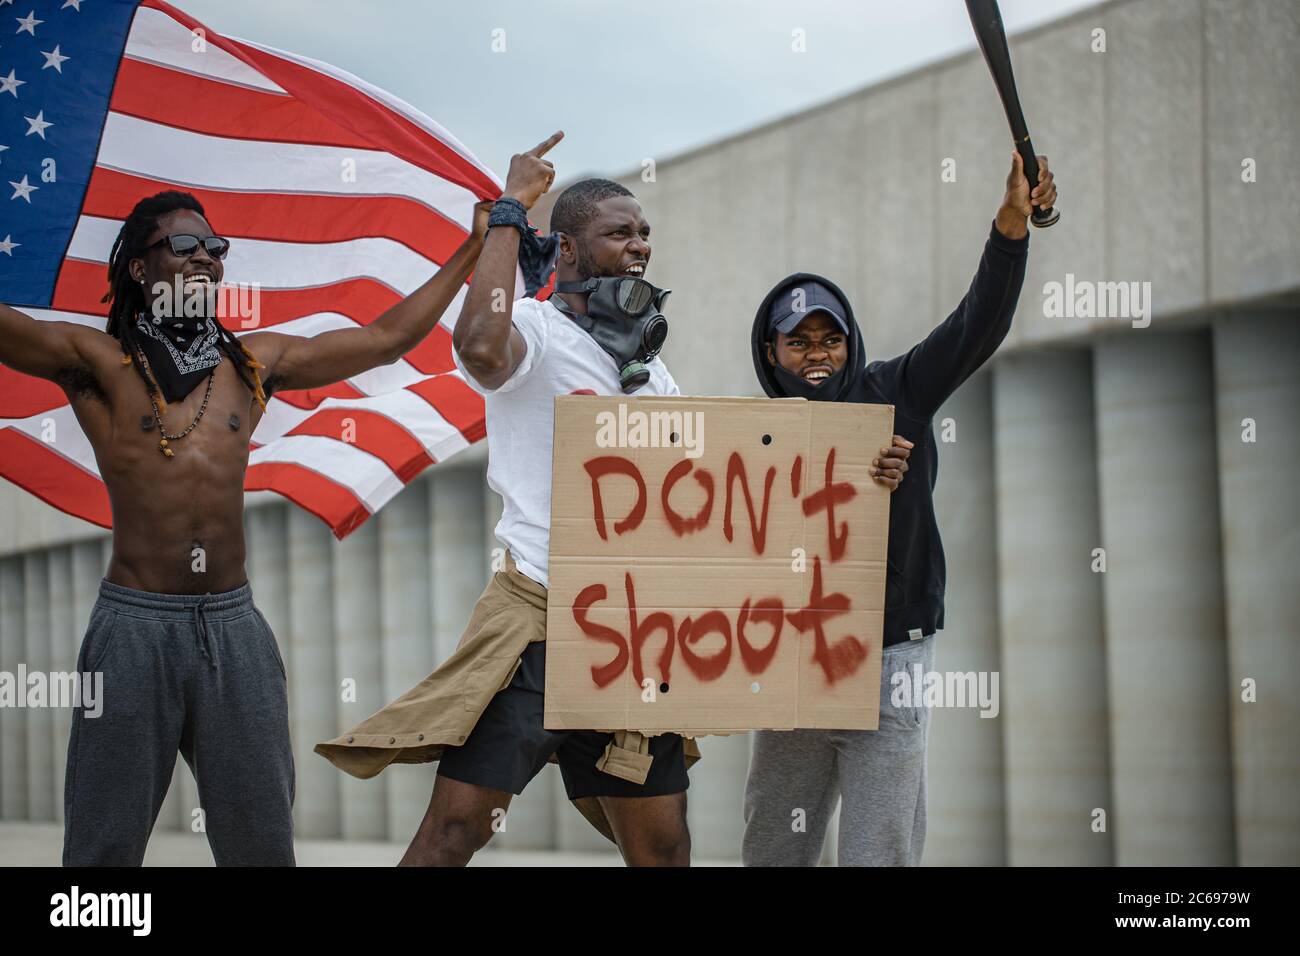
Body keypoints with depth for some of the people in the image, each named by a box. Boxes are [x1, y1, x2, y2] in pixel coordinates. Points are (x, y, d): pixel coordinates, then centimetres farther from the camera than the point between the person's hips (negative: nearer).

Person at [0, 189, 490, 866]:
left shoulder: (253, 362, 13)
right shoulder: (98, 360, 1)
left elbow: (387, 337, 19)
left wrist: (475, 248, 20)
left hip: (235, 626, 4)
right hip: (135, 624, -4)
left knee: (261, 842, 6)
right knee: (107, 845, 1)